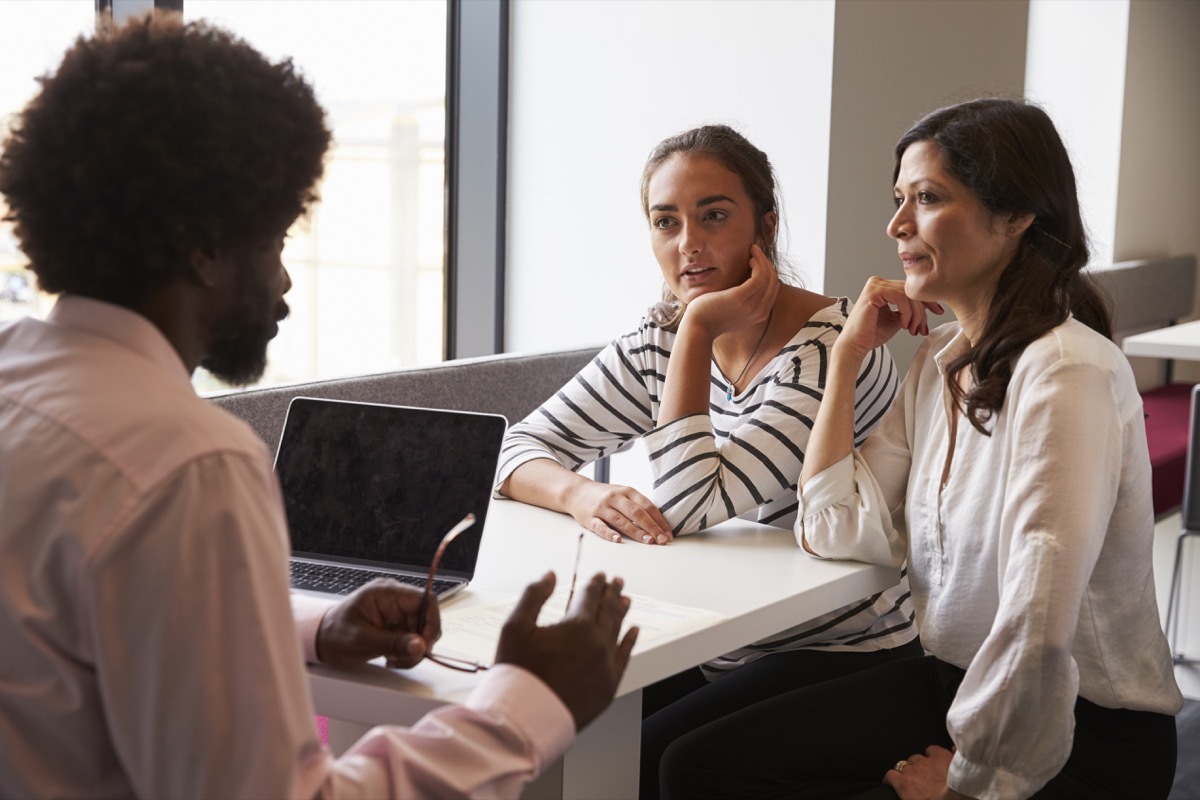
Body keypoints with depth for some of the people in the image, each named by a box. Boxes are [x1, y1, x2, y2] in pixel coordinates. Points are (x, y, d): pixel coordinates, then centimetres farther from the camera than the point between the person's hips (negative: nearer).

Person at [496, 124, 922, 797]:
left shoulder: (832, 348, -18)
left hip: (844, 662, -5)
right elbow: (521, 449, 0)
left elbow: (691, 507, -24)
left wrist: (698, 330, -22)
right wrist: (582, 495, -21)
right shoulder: (657, 346, 3)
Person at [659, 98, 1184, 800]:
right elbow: (834, 527, 5)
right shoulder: (942, 359, 6)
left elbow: (1035, 627, -29)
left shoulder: (1066, 373, -23)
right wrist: (849, 354, 2)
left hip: (1084, 739, -8)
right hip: (952, 684, 8)